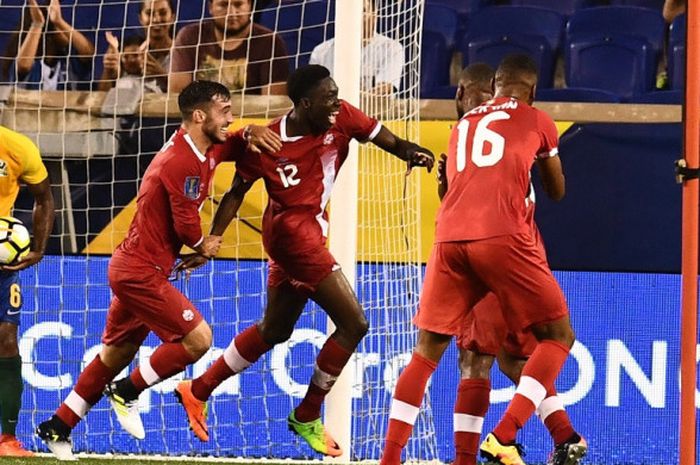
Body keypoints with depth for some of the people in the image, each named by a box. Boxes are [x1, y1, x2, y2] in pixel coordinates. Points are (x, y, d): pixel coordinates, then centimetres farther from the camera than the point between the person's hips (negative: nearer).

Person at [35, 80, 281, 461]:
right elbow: (186, 226, -21)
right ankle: (128, 392, 2)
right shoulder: (182, 162, -21)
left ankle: (57, 428, 24)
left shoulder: (202, 152, 8)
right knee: (198, 338, -11)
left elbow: (233, 147, 26)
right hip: (142, 272, -10)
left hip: (132, 268, 10)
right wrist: (203, 246, 0)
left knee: (115, 356, 17)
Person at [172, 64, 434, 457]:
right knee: (353, 323, -10)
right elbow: (237, 192, -3)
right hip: (293, 230, -8)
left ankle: (198, 391, 34)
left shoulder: (342, 118, -5)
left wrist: (412, 152, -26)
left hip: (310, 231, 8)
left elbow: (388, 141, -4)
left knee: (275, 330, 21)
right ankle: (307, 417, 3)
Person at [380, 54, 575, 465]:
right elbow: (557, 191, 29)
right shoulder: (537, 121, 16)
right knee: (558, 335, 8)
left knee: (427, 351, 14)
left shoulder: (463, 125, 28)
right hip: (502, 236, -4)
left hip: (449, 238, 4)